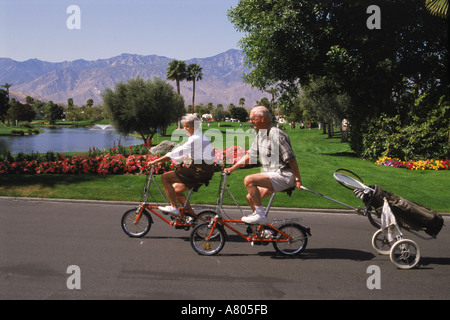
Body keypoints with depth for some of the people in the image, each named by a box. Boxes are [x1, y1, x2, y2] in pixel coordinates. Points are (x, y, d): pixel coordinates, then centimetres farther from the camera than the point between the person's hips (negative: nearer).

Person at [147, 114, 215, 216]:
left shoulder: (196, 139, -17)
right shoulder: (197, 137, 15)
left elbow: (176, 153, -21)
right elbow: (179, 151, 16)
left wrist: (155, 161, -15)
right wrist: (161, 161, 10)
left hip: (200, 172, -10)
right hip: (203, 170, 10)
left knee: (165, 177, -8)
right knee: (176, 189, 17)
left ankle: (174, 207, -6)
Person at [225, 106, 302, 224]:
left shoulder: (276, 135, -19)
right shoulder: (260, 135, 11)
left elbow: (291, 159, -19)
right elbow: (250, 155, 17)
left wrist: (297, 179, -17)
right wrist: (232, 168, 13)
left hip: (283, 176, -10)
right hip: (272, 175, 10)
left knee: (249, 180, -24)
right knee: (250, 198, 9)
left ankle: (260, 215, -15)